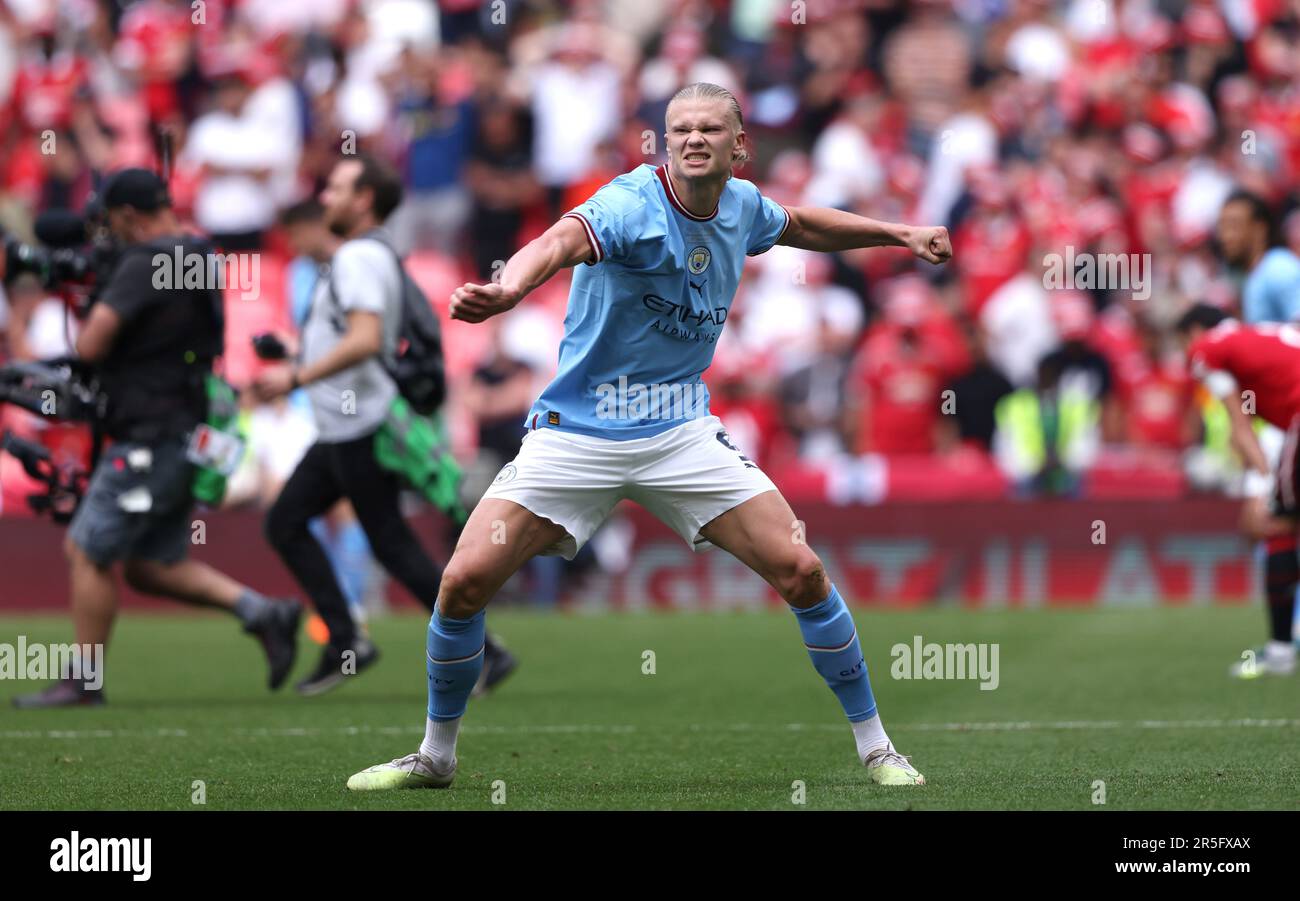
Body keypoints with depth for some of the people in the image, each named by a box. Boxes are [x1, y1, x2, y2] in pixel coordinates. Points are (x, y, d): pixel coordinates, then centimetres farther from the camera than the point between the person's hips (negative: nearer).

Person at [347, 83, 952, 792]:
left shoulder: (741, 206, 2)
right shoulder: (633, 206, -20)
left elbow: (800, 226, 28)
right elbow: (562, 239, -44)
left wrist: (898, 234, 27)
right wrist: (507, 289, -64)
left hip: (681, 434, 4)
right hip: (575, 434, -4)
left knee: (800, 572, -8)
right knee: (464, 582, -12)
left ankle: (875, 749, 8)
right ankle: (435, 755, 11)